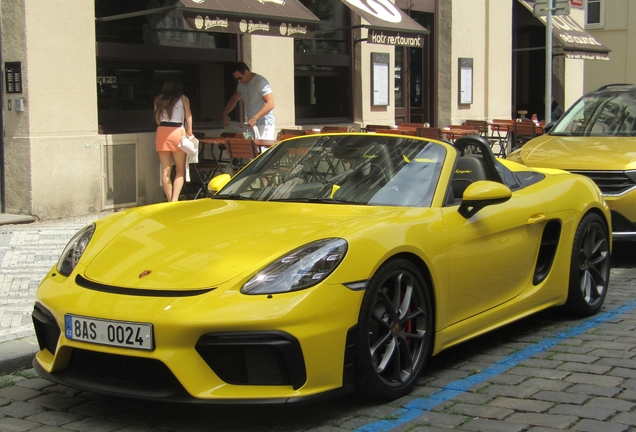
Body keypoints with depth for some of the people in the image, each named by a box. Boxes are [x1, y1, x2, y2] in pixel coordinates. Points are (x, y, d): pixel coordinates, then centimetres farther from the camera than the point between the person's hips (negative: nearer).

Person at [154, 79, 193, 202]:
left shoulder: (158, 100, 15)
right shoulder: (183, 99, 10)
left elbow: (157, 119, 12)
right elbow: (188, 116, 5)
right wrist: (189, 132, 10)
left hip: (161, 132, 3)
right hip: (177, 132, -2)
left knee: (165, 170, 6)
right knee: (180, 169, 2)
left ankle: (170, 201, 6)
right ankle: (174, 200, -12)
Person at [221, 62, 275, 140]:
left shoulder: (261, 82, -16)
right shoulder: (242, 84, 11)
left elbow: (270, 104, -24)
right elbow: (234, 99, 24)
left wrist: (255, 118, -31)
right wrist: (224, 114, 9)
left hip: (265, 125, -7)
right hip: (251, 125, 8)